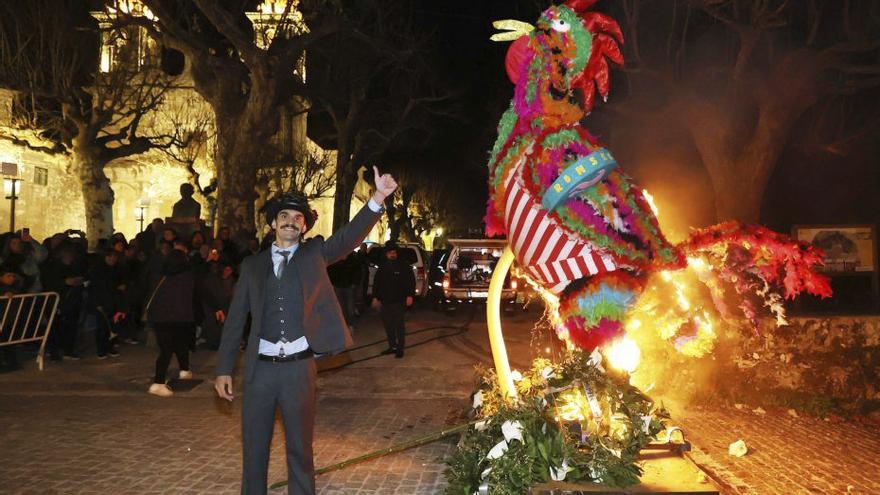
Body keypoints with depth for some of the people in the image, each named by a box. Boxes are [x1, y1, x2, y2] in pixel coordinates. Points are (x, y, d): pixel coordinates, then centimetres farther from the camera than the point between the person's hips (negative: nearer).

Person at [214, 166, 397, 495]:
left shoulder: (315, 254, 5)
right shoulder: (253, 265, 7)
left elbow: (350, 236, -10)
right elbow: (235, 319, 7)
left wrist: (378, 198, -25)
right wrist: (224, 370, 3)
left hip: (298, 368, -1)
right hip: (260, 369, 2)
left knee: (300, 448, 10)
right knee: (254, 448, 12)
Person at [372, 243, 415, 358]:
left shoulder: (403, 266, -2)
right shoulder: (382, 267, 11)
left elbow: (411, 281, -4)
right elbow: (376, 283, 16)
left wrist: (410, 295, -12)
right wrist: (375, 296, 9)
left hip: (399, 301, -5)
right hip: (385, 301, 5)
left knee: (399, 325, -3)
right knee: (388, 325, 9)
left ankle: (400, 348, 3)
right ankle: (392, 346, 20)